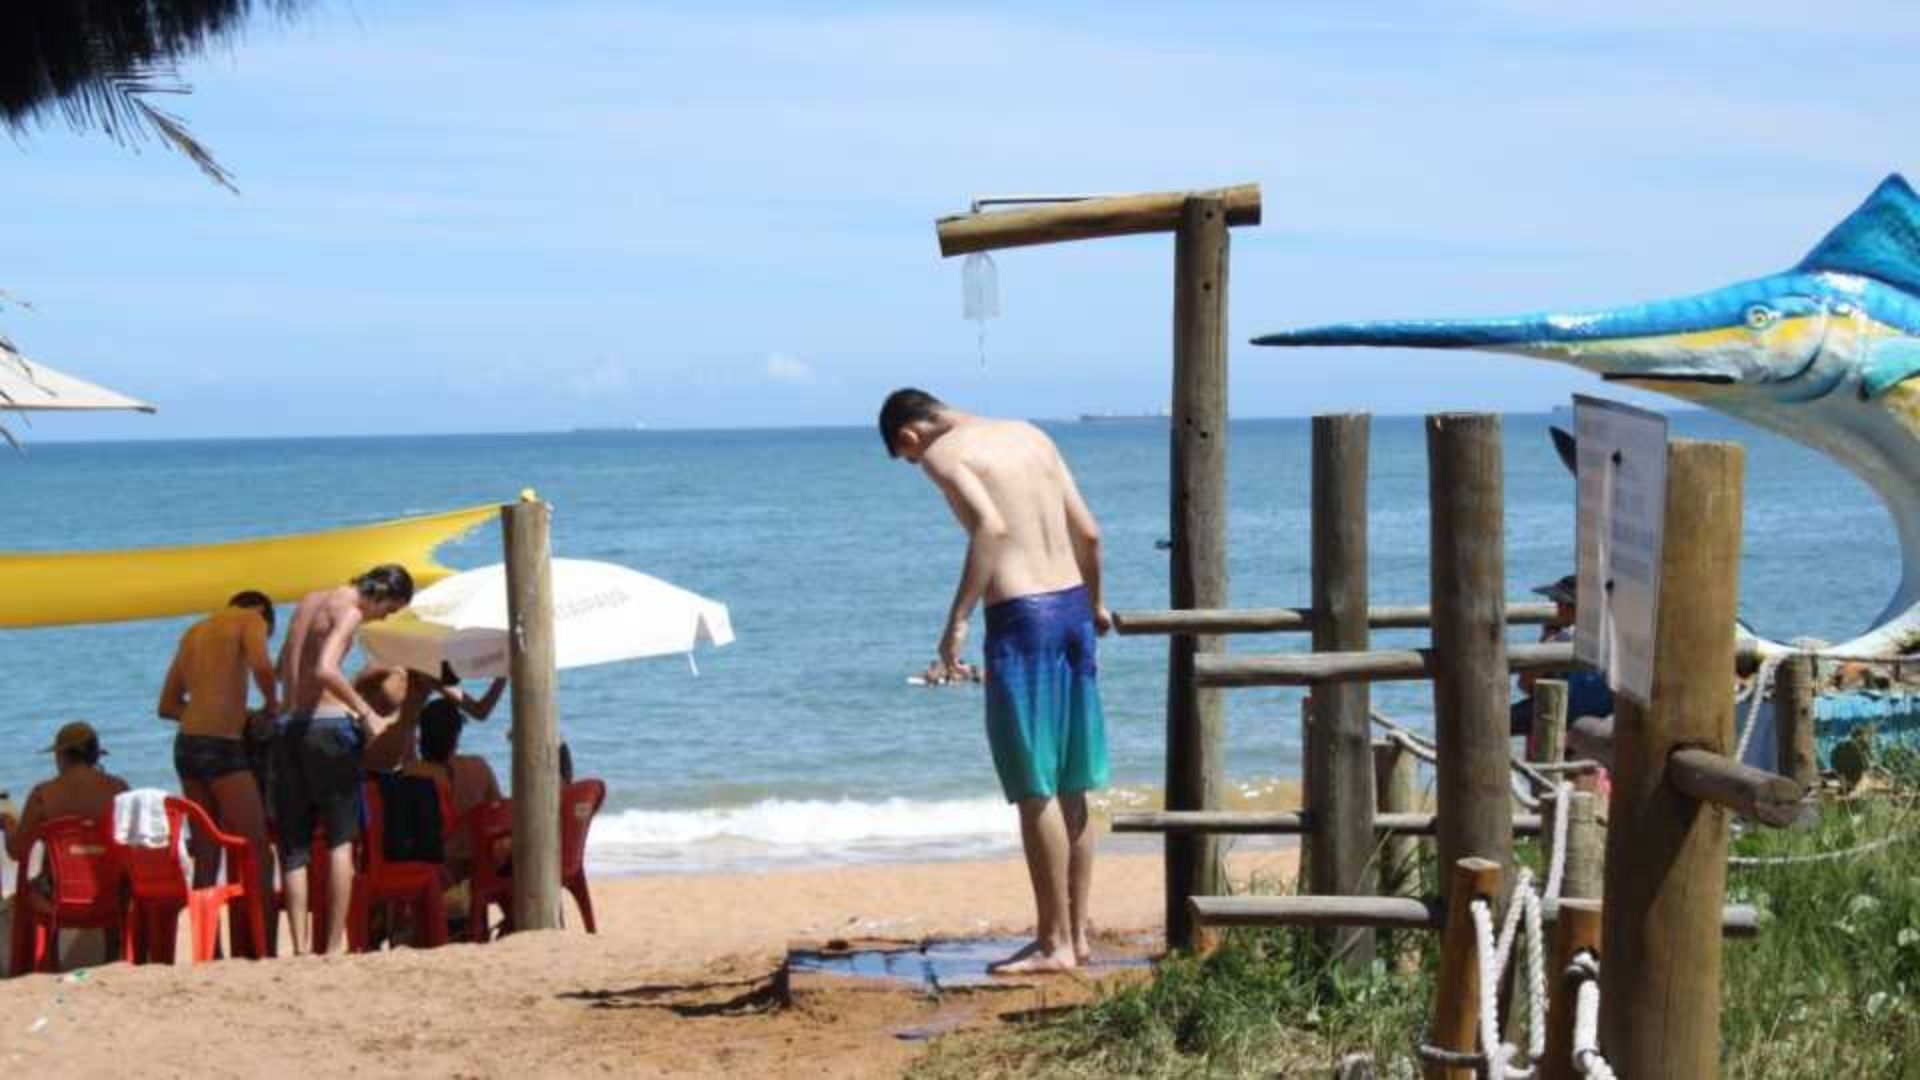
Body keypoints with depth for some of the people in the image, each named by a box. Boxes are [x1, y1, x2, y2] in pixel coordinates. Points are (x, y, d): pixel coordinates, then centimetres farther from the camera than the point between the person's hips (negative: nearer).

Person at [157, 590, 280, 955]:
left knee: (205, 858, 11)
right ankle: (262, 949, -9)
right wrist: (272, 705, 0)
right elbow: (262, 666, -19)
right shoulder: (251, 619, 3)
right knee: (257, 856, -4)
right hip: (222, 746, -7)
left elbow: (167, 705, 25)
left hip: (186, 745, 7)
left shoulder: (194, 632, 23)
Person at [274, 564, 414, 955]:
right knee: (342, 838, 1)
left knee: (294, 845, 5)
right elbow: (325, 670, -22)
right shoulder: (348, 611, -7)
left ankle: (299, 948, -1)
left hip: (288, 728, 7)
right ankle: (335, 943, -4)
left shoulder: (309, 601, 18)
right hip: (327, 725, -7)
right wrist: (366, 711, -17)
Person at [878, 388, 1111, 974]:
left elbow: (992, 525, -23)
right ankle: (1075, 933, 21)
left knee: (1036, 792, 0)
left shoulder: (945, 453, -5)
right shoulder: (1030, 435, 16)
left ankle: (1054, 943, 4)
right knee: (1069, 790, 14)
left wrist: (956, 622, -22)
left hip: (1020, 618, -7)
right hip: (1072, 606, 7)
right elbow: (1088, 532, 15)